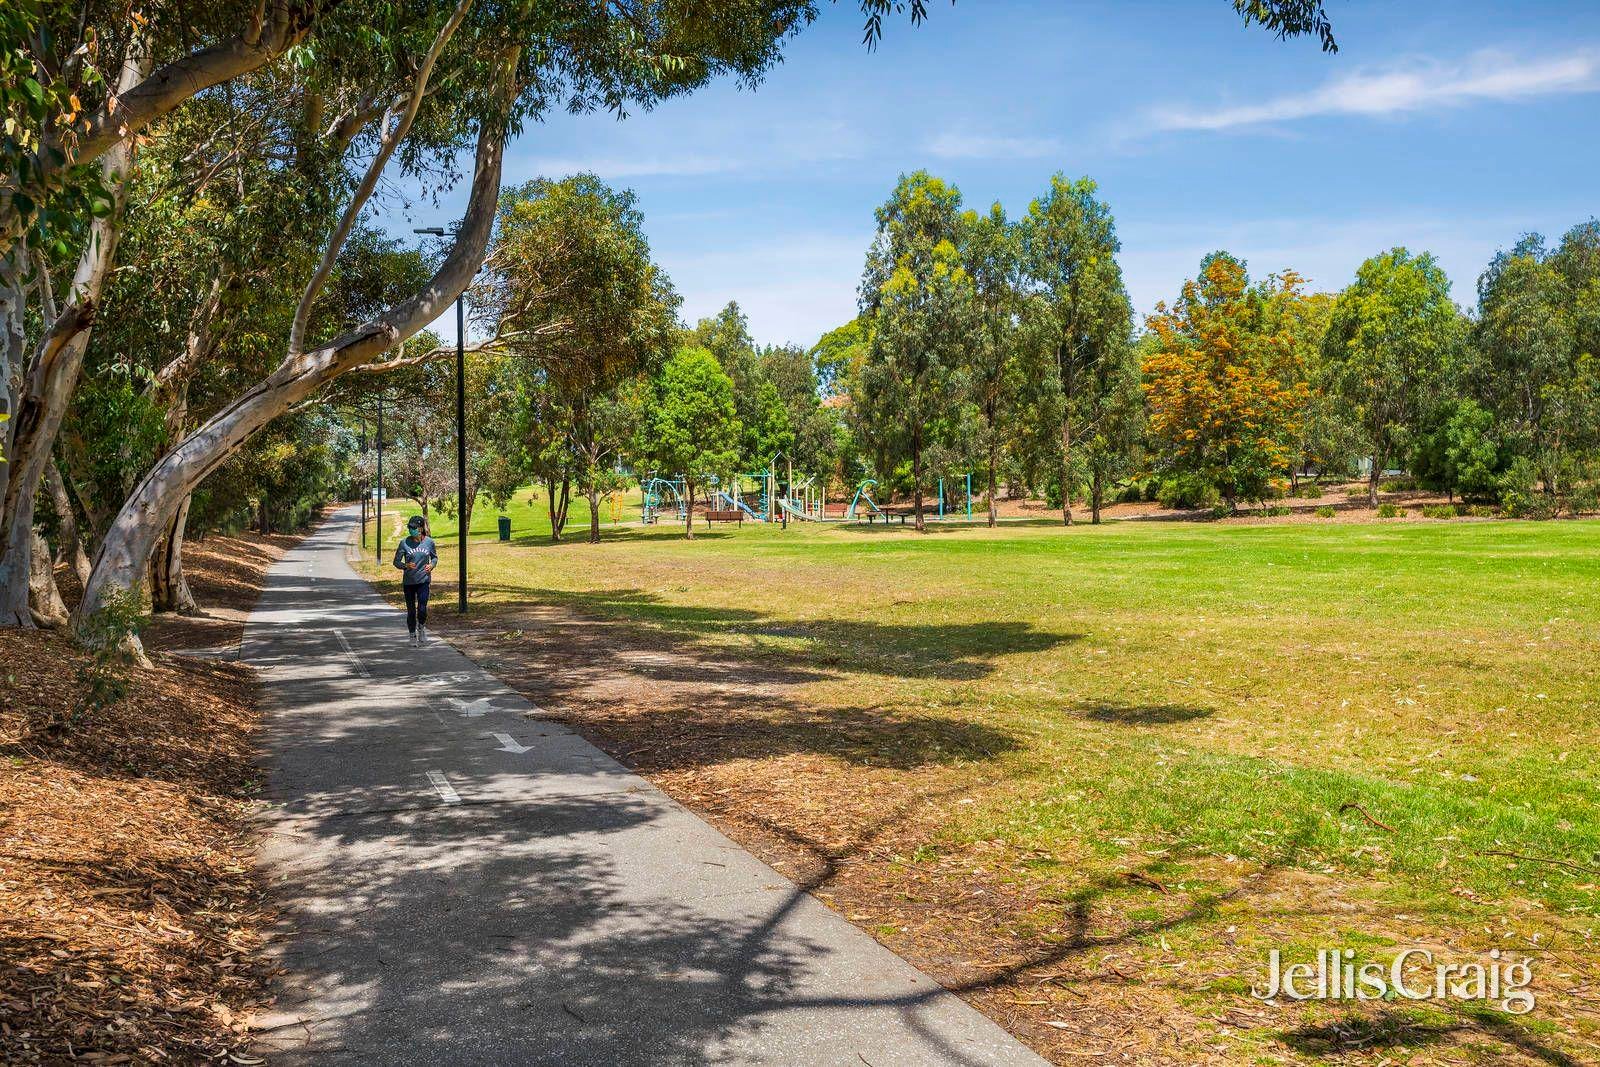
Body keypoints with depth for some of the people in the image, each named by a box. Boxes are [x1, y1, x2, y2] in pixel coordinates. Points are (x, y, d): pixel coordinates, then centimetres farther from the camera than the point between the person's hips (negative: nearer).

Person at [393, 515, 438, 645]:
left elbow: (435, 557, 14)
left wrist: (432, 565, -7)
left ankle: (421, 627, 21)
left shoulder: (429, 542, -2)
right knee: (411, 611, 5)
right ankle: (413, 635, 24)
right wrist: (405, 566, -21)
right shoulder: (404, 543, -7)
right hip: (409, 581, 0)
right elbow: (396, 561, -1)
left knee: (422, 609, -9)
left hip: (424, 580, 0)